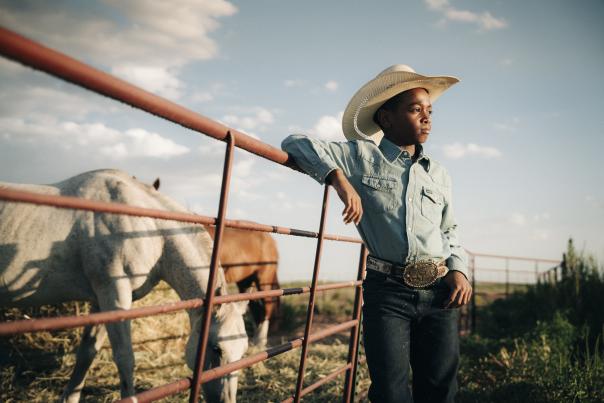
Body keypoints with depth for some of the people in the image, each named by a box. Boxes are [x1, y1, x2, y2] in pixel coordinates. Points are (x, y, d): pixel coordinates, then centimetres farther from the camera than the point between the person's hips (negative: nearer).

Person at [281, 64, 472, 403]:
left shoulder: (440, 175, 17)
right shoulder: (360, 157, 4)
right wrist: (339, 177, -14)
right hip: (387, 290, -3)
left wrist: (459, 269, 5)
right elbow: (295, 144, 1)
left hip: (440, 292, 4)